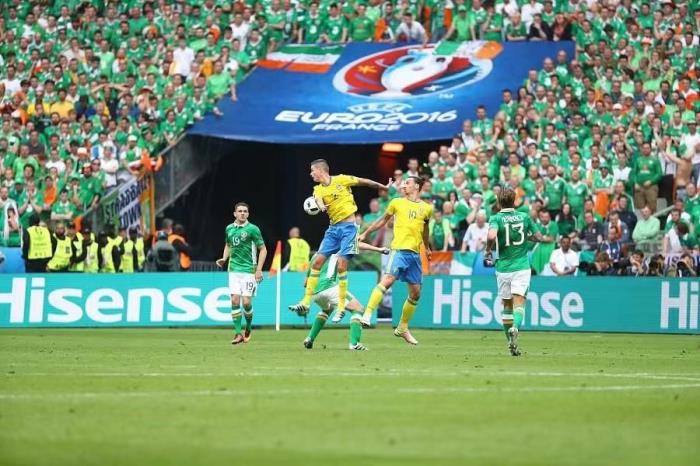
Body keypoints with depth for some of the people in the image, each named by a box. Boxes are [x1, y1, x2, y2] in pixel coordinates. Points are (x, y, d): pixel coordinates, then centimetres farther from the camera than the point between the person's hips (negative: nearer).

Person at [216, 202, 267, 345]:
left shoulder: (253, 229, -6)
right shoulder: (229, 228, 9)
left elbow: (263, 249, -3)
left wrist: (259, 270, -10)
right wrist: (224, 258, 7)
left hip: (249, 271, -4)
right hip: (234, 270, 4)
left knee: (246, 302, -8)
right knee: (235, 300, -6)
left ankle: (248, 328, 18)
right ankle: (238, 333, 0)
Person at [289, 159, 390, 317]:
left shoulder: (341, 180, -5)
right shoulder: (318, 189, 7)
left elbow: (364, 182, 5)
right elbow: (319, 201, -15)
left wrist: (384, 187, 14)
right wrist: (321, 206, -40)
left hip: (348, 227, -5)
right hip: (334, 228, 5)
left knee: (341, 264, -14)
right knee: (317, 261, -2)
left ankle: (341, 305, -5)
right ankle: (306, 302, 1)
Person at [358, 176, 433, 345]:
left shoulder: (427, 208, 12)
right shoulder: (397, 203, 7)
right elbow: (383, 220, 19)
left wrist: (427, 248, 42)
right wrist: (365, 233, 19)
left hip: (415, 253, 4)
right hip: (399, 249, -4)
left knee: (415, 293, 6)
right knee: (388, 279, -26)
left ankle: (402, 328, 20)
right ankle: (367, 315, -30)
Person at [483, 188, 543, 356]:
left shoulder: (496, 218, -6)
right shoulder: (524, 217, 3)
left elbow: (491, 236, -26)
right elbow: (538, 237, 10)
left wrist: (488, 251, -8)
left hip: (503, 268, 0)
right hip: (522, 266, 0)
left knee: (507, 305, 14)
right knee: (519, 303, -6)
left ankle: (511, 343, 18)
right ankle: (515, 328, -36)